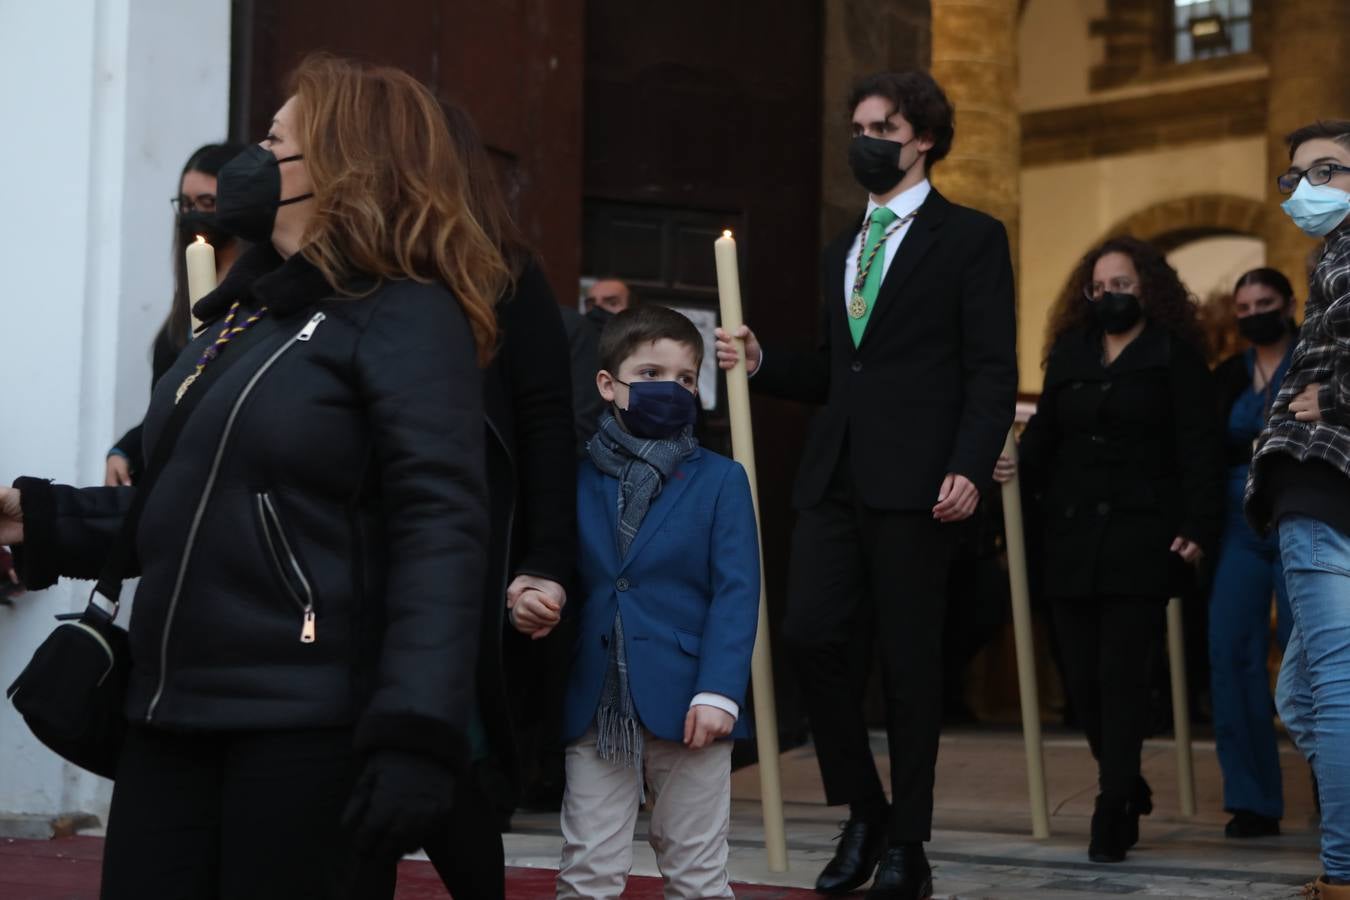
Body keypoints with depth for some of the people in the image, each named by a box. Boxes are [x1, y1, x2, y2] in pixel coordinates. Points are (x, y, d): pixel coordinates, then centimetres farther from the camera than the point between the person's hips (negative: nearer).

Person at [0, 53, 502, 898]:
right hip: (174, 715, 8)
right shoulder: (248, 308, 18)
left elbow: (439, 532, -21)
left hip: (309, 730, -8)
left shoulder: (406, 317, -10)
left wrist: (415, 732, -30)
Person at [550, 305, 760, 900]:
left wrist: (718, 692, -15)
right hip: (593, 708, 2)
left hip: (683, 704, -2)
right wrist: (528, 605, -12)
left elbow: (736, 594, -5)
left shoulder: (720, 481, 2)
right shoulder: (578, 480, 7)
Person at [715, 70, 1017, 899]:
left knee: (910, 659, 0)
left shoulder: (971, 238, 1)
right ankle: (864, 813, 14)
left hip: (915, 483, -6)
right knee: (812, 636, -4)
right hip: (835, 478, 6)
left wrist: (970, 468, -18)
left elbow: (993, 371, -6)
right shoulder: (845, 249, 22)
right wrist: (762, 361, 5)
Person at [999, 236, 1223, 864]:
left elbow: (1197, 450, -4)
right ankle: (1128, 788, 24)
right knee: (1082, 677, 3)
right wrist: (1015, 467, -11)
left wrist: (1197, 526, -14)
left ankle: (1113, 812, -3)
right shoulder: (1069, 355, 16)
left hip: (1141, 540, -4)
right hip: (1072, 540, 4)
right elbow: (1044, 436, 10)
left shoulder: (1175, 357, 3)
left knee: (1120, 675, -8)